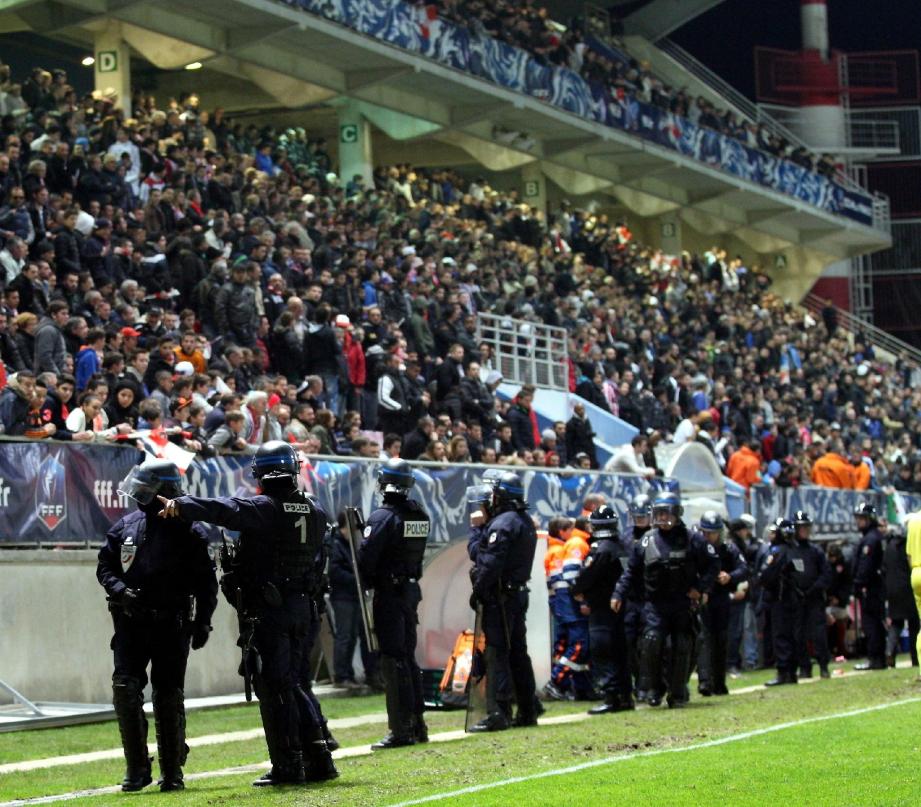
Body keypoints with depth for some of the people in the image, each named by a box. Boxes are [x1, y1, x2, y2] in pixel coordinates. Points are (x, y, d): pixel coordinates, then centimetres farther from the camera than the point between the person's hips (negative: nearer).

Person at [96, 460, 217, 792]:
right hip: (131, 621, 3)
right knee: (125, 689, -8)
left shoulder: (189, 531, -2)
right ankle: (137, 768, 2)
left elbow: (206, 581, 0)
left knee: (168, 696, 1)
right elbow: (105, 566, 13)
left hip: (171, 624, -3)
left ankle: (172, 772, 13)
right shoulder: (125, 527, 8)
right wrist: (121, 591, -7)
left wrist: (202, 622, -5)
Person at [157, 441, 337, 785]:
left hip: (268, 610, -7)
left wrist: (181, 505, -24)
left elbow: (222, 510, -24)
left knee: (272, 686, -1)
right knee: (289, 684, 16)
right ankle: (318, 758, 13)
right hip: (302, 607, 7)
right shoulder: (314, 510, 9)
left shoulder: (262, 508, -11)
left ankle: (287, 766, -1)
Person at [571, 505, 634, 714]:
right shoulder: (627, 547, 7)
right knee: (620, 653, 14)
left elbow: (585, 575, -16)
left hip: (602, 609, -7)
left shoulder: (599, 550, -16)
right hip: (622, 607, 7)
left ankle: (611, 697, -11)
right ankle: (625, 695, 16)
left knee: (602, 656, -5)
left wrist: (578, 592, 3)